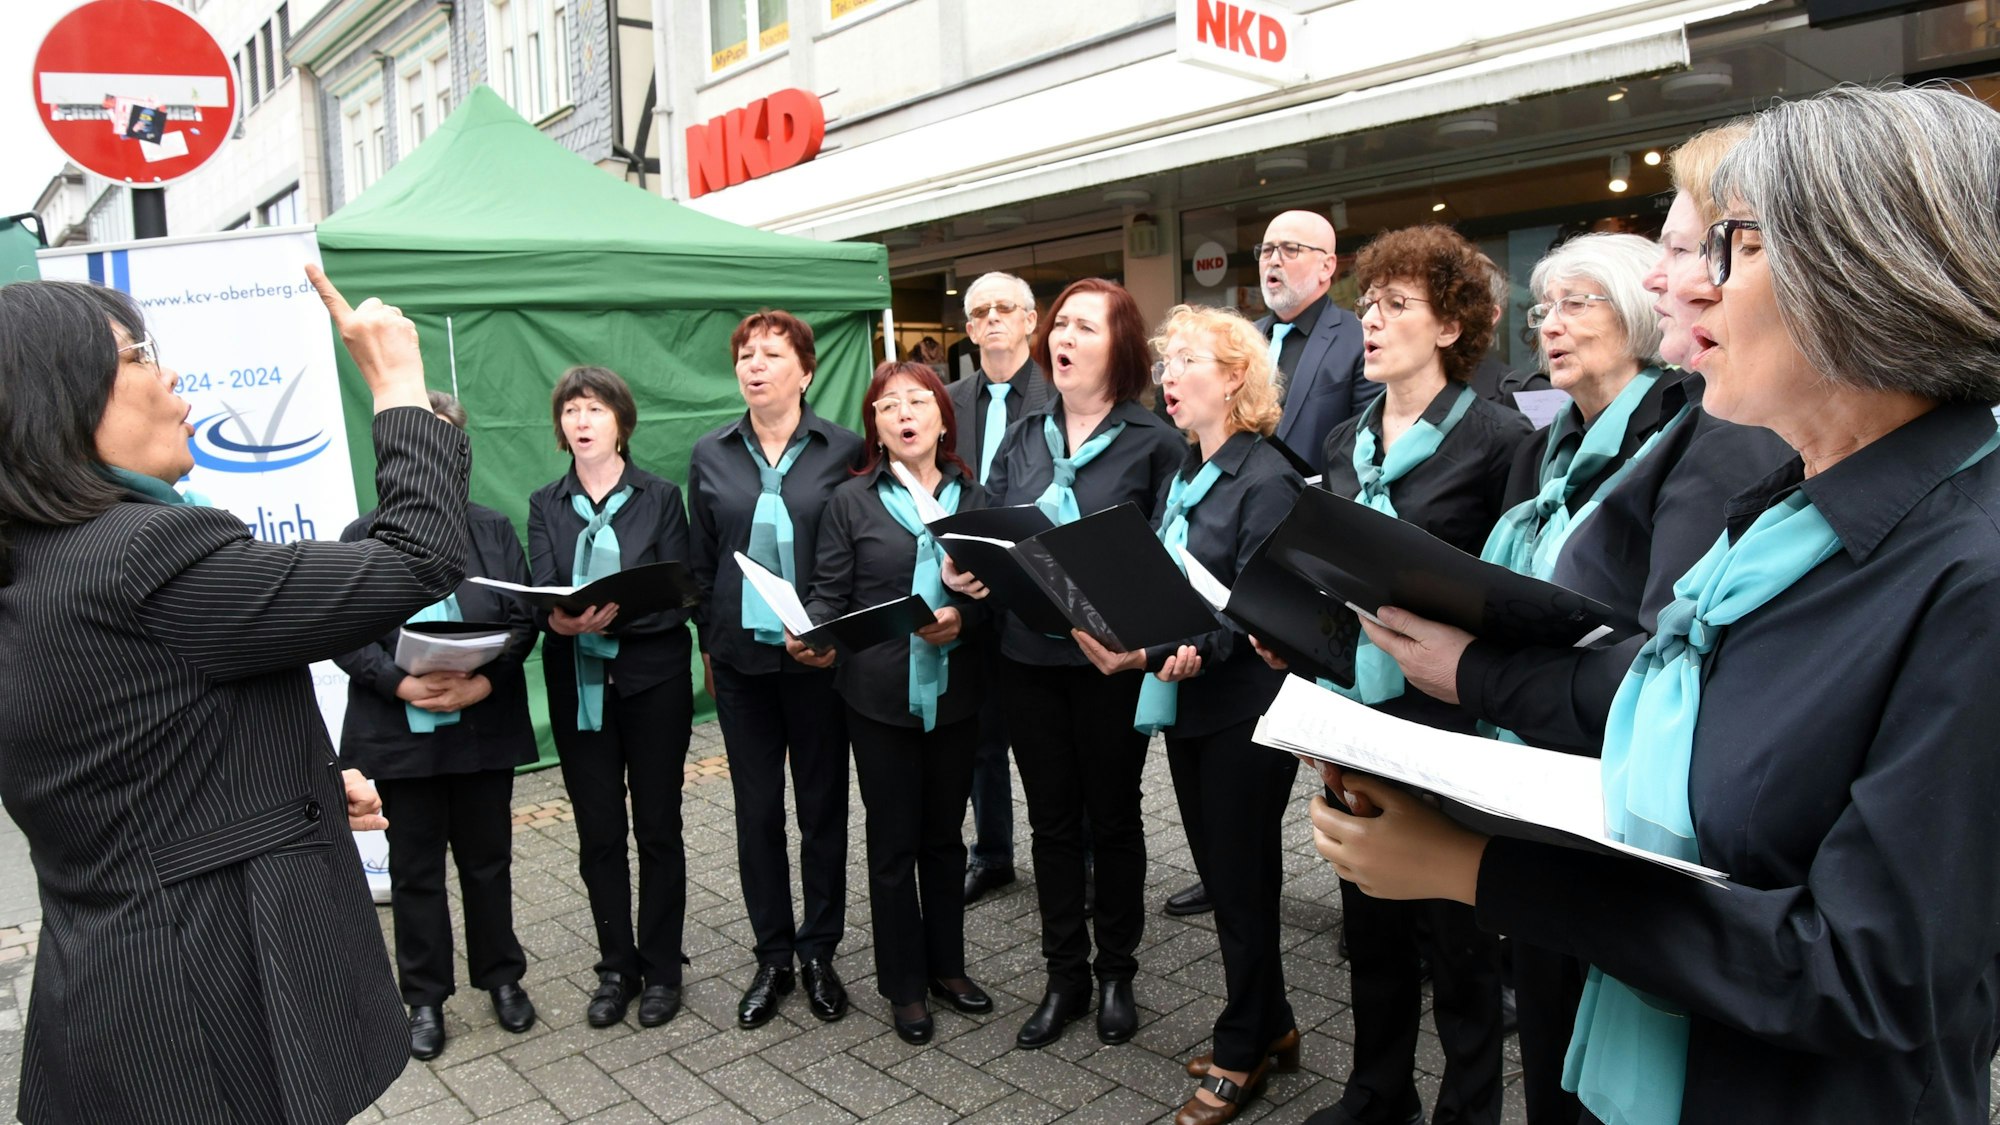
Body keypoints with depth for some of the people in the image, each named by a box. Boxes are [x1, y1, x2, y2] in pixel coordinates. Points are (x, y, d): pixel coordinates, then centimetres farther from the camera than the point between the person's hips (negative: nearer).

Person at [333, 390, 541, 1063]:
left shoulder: (492, 530, 5)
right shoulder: (362, 538, 2)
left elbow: (522, 620, 0)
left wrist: (485, 680, -16)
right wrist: (402, 684, -20)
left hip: (484, 726, 1)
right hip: (400, 732, -1)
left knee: (487, 858, 12)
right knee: (415, 868, 10)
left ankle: (501, 976, 29)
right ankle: (425, 996, 25)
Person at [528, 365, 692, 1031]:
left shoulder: (661, 497, 1)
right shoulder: (545, 505, 7)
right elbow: (539, 592, -4)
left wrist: (616, 614, -25)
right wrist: (560, 619, -28)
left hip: (652, 678, -2)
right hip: (578, 683, 2)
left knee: (658, 826, 6)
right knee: (598, 832, 8)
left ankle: (661, 968, 20)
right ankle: (616, 967, 23)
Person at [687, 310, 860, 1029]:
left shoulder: (843, 451, -2)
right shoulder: (711, 456, 5)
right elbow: (701, 561, 9)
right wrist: (708, 647, 7)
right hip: (742, 658, 2)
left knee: (823, 806, 8)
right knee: (757, 810, 9)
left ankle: (819, 954, 24)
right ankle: (772, 959, 24)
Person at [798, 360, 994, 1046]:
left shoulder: (973, 498, 6)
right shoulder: (852, 501, 1)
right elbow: (829, 593, -2)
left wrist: (965, 617, -16)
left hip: (955, 693, 2)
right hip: (882, 696, -2)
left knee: (944, 835, 16)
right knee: (894, 843, 8)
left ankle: (946, 966, 33)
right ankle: (904, 987, 24)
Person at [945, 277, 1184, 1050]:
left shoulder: (1153, 442, -6)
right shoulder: (1022, 440, 7)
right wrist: (964, 571, -12)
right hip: (1028, 655, 4)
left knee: (1113, 816, 12)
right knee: (1051, 818, 13)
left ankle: (1117, 972, 30)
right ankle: (1064, 977, 28)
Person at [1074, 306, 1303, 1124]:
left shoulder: (1266, 480, -14)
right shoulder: (1181, 478, 11)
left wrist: (1149, 653, -29)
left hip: (1244, 710, -8)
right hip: (1185, 704, 8)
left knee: (1241, 879, 6)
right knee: (1219, 873, 17)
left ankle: (1242, 1050, 25)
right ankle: (1270, 1028, 35)